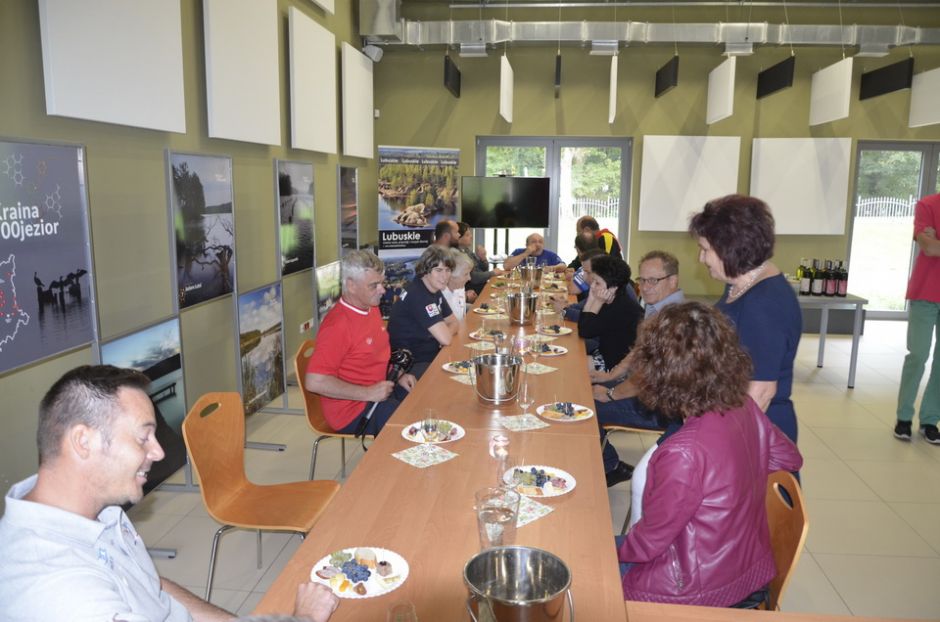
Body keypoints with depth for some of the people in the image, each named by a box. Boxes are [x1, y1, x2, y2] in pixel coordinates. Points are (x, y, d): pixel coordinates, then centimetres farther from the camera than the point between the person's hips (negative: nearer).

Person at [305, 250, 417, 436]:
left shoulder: (371, 308, 6)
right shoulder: (338, 325, -23)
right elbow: (314, 382, -26)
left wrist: (398, 375, 5)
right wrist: (368, 393, -22)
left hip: (382, 390, 9)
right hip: (353, 411, -9)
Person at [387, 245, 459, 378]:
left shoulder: (435, 290, 7)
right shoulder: (418, 295, -22)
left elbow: (453, 323, 13)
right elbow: (445, 339, -25)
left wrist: (445, 331, -8)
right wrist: (444, 332, -2)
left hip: (429, 356, 9)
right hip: (410, 365, -9)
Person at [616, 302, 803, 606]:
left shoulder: (683, 452, -35)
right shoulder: (746, 408, -13)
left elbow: (649, 542, -22)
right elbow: (790, 458, 9)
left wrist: (617, 551, -2)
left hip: (705, 588, -7)